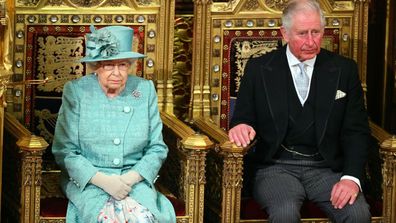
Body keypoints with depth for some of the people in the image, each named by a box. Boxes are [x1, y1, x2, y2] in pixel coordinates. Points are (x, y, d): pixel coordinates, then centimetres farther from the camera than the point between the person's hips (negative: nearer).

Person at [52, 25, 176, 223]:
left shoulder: (145, 90, 5)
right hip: (87, 181, -2)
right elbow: (65, 151, -4)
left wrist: (130, 178, -10)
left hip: (135, 180, 2)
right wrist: (103, 180, -16)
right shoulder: (76, 91, -1)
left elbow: (157, 148, 7)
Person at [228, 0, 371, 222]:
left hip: (328, 168, 1)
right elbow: (244, 118, 11)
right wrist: (241, 126, -15)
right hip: (277, 167, -1)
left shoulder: (344, 69, 7)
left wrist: (352, 177, -12)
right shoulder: (259, 69, 6)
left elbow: (356, 130, 4)